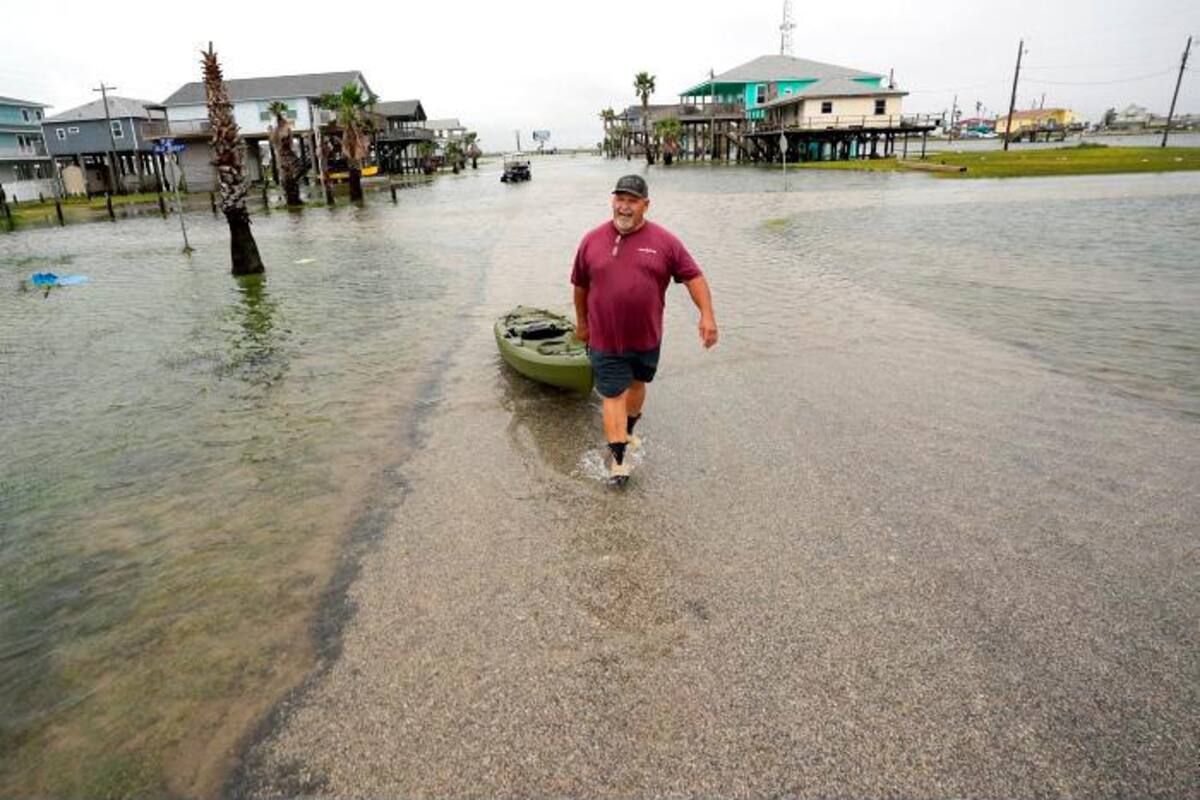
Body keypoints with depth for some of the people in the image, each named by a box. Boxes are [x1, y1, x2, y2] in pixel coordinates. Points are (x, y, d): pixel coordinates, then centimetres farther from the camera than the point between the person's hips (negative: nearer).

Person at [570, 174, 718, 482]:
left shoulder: (664, 241, -5)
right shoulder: (592, 241, -3)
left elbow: (693, 276, -4)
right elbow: (580, 286, 9)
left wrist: (707, 315, -14)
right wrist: (581, 323, 15)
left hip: (647, 338, 2)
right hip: (605, 340, -2)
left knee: (637, 385, 21)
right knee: (614, 396, 0)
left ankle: (627, 432, 47)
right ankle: (617, 457, 10)